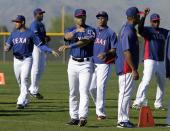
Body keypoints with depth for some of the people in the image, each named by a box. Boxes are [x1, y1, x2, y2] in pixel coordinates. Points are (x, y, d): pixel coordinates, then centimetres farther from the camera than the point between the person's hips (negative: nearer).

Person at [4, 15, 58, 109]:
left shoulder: (30, 34, -3)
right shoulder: (13, 34, 10)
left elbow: (40, 45, -3)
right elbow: (7, 47, 8)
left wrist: (51, 51, -14)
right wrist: (6, 48, -17)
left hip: (27, 60, -5)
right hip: (17, 60, 5)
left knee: (24, 80, -14)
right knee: (20, 81, 12)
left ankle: (21, 102, -20)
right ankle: (25, 100, 28)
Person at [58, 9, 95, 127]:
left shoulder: (90, 30, -3)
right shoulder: (71, 30, 7)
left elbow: (84, 42, -21)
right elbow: (68, 36, -18)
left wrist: (69, 46, -30)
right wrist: (77, 30, -36)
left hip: (86, 64, -4)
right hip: (73, 63, 4)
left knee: (84, 91, -14)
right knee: (73, 92, 7)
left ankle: (83, 117, -23)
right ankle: (74, 117, 14)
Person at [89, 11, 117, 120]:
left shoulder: (111, 33, -2)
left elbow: (114, 50, -6)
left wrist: (106, 53, -25)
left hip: (105, 63, -6)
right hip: (93, 63, 6)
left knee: (100, 86, -14)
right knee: (92, 87, 5)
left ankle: (101, 112, -12)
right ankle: (99, 108, 23)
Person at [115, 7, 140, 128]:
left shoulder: (127, 29, 15)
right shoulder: (128, 31, -18)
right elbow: (126, 52, -23)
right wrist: (134, 70, -23)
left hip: (127, 68, 11)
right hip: (127, 67, -11)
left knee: (126, 93, 14)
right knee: (125, 93, -8)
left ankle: (124, 119, 18)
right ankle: (122, 120, -7)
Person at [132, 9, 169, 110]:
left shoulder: (164, 32, 14)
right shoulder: (147, 30, -3)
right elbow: (140, 28, -23)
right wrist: (144, 16, -35)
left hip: (161, 62, 6)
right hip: (150, 60, -6)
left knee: (162, 83, 10)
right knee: (146, 81, -18)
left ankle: (158, 104, 19)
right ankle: (138, 102, -23)